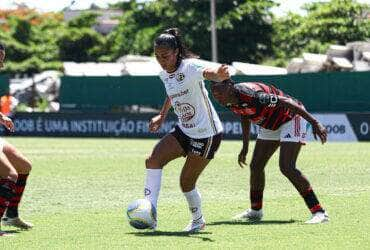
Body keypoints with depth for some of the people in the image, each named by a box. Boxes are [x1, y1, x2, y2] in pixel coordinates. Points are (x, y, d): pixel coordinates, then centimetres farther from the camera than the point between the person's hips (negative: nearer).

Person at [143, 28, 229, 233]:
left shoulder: (189, 68, -22)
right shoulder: (164, 75, 2)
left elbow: (208, 73, -44)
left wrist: (219, 75, -66)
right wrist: (162, 116, 20)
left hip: (206, 134, -7)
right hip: (184, 131, 7)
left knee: (186, 181, -3)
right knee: (153, 160, -11)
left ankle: (198, 221, 22)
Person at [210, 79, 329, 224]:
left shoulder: (251, 96, -36)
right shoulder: (230, 102, -10)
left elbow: (287, 102, -34)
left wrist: (314, 123, -35)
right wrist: (245, 147, 16)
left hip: (291, 118, -9)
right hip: (270, 125, 9)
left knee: (287, 167, -21)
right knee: (255, 166, 8)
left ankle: (319, 212, -18)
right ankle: (255, 211, 27)